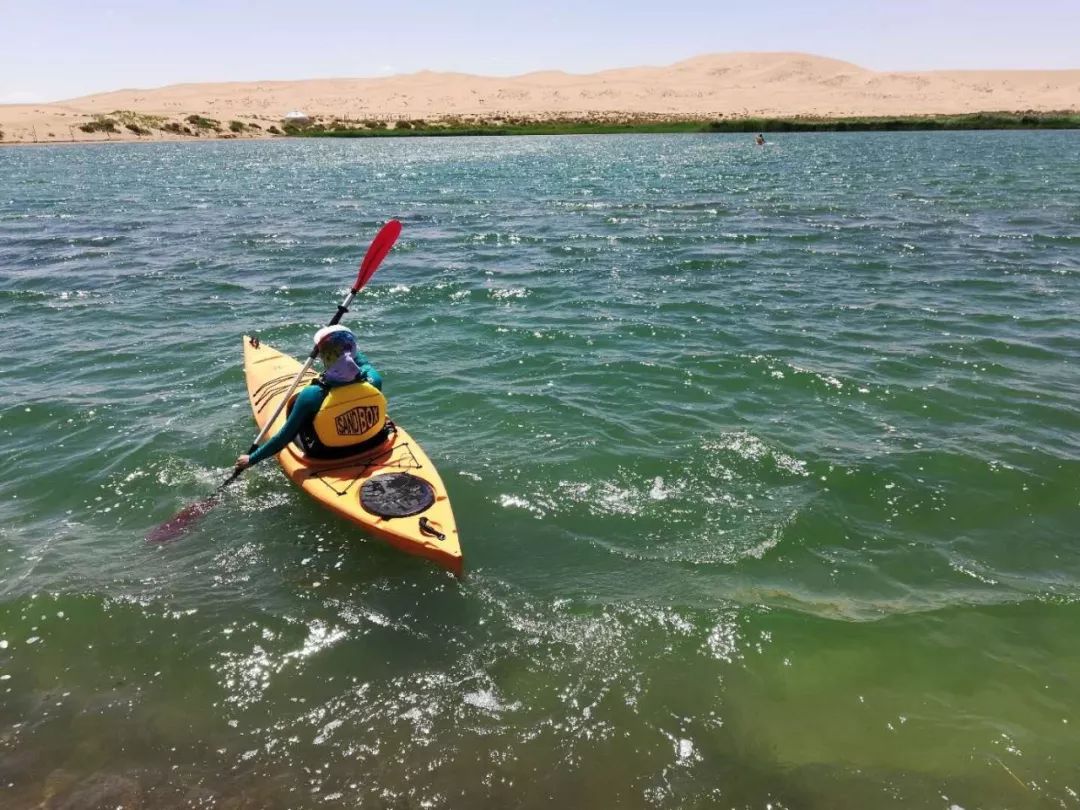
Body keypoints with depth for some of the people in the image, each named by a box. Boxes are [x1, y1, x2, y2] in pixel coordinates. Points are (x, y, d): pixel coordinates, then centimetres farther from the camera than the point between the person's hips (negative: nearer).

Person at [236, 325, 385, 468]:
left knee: (294, 405, 18)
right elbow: (365, 363, 5)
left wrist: (252, 459, -5)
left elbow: (285, 437, -18)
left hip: (329, 461, -3)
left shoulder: (312, 395, -28)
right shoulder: (373, 381, -22)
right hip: (373, 452, 3)